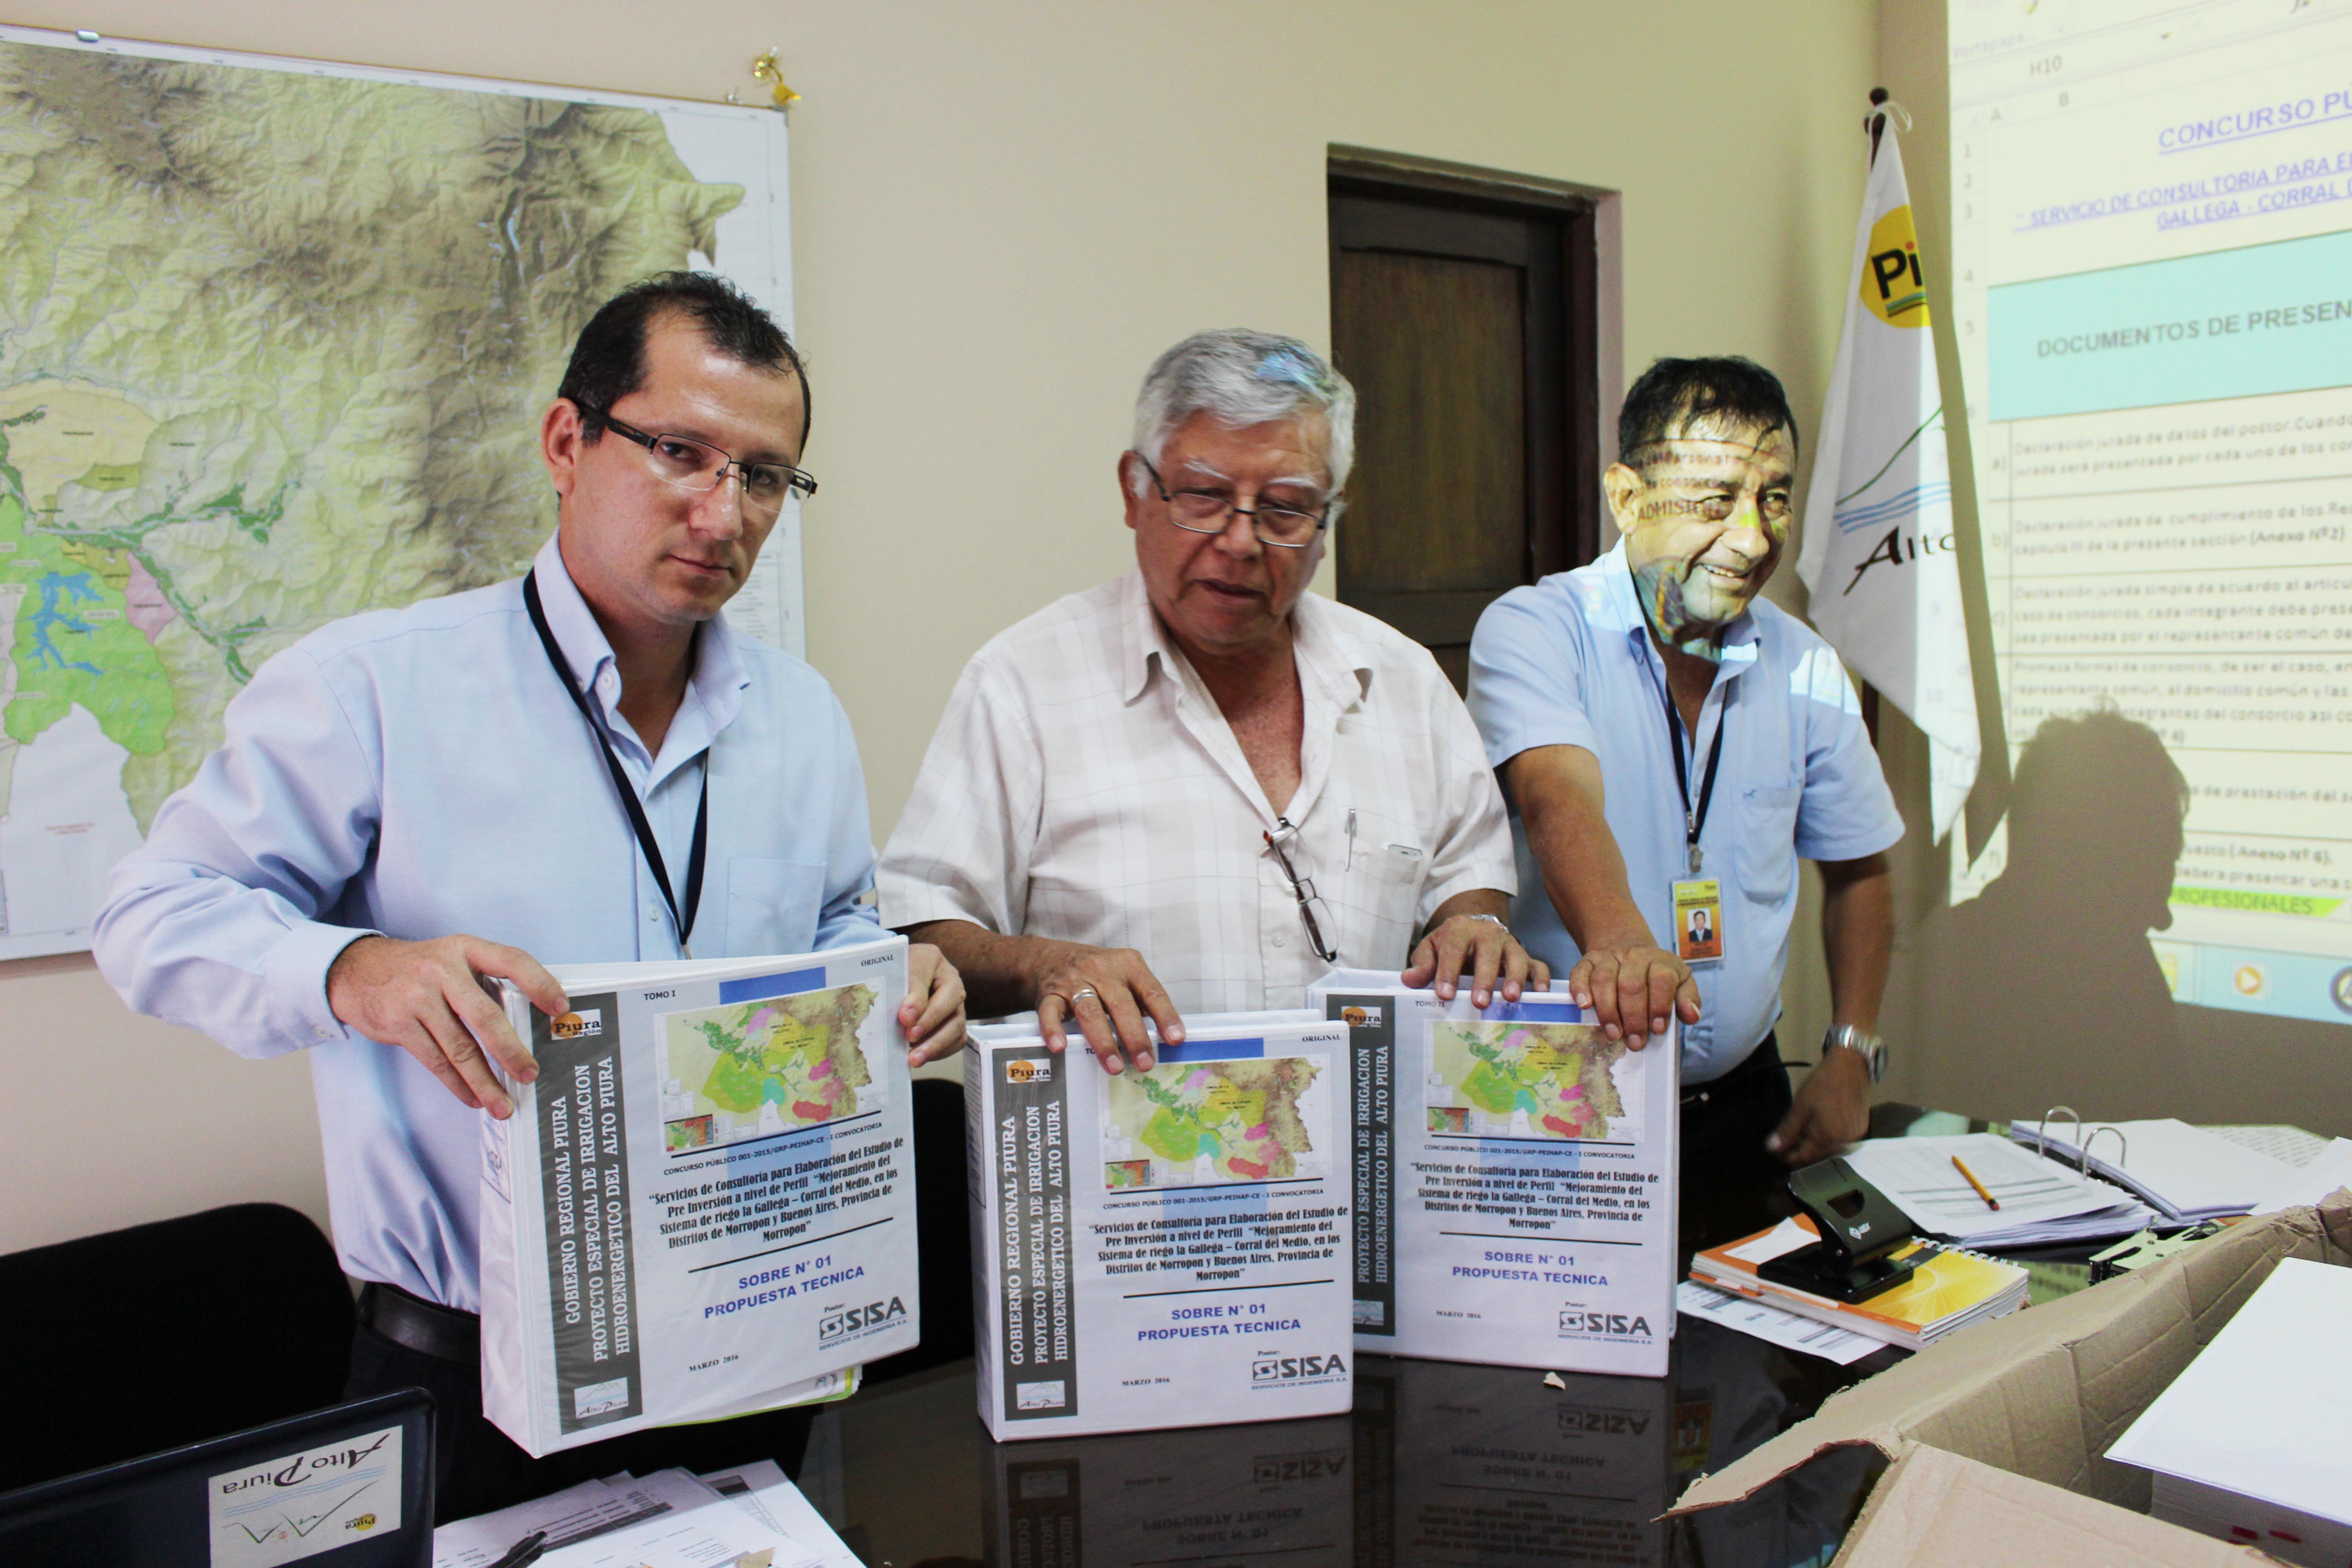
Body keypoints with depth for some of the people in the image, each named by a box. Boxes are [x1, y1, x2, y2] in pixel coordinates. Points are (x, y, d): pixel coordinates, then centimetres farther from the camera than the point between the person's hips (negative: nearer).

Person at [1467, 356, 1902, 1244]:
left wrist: (1851, 1056, 6)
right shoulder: (1535, 630, -11)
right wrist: (1620, 941, -50)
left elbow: (1857, 869, 16)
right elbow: (1560, 802, -30)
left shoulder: (1806, 671, 4)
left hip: (1741, 1109, 5)